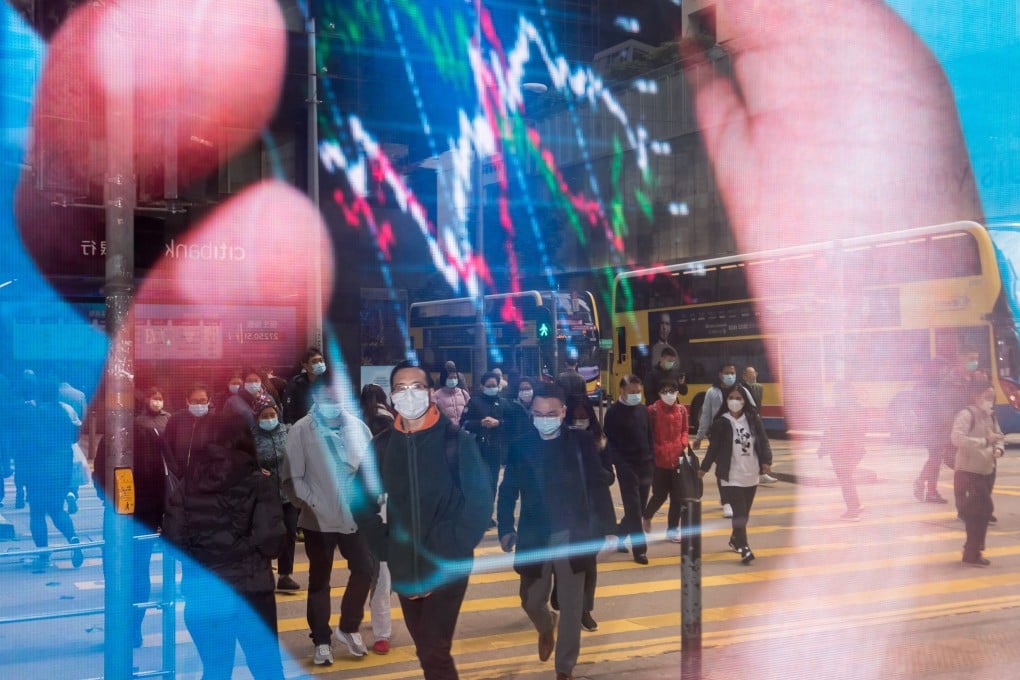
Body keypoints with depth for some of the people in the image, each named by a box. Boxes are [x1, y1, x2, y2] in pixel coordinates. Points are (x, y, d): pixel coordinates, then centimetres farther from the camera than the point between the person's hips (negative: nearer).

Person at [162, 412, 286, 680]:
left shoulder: (187, 483, 2)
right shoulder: (258, 483, -7)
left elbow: (173, 539, -3)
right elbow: (270, 542, -14)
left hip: (200, 594, 3)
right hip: (248, 592, -3)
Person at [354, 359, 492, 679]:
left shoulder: (456, 441, -8)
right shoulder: (382, 445, 4)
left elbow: (480, 499, -9)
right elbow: (362, 499, 14)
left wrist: (456, 545, -14)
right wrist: (383, 545, 4)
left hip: (447, 565, -4)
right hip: (403, 567, 4)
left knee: (434, 651, -10)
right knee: (426, 649, 15)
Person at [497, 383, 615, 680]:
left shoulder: (581, 442, -4)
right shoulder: (521, 446, -1)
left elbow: (597, 485, -4)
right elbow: (508, 491, 3)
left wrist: (602, 526, -9)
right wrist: (506, 528, -6)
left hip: (572, 535, -1)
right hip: (533, 537, 1)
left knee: (571, 605, 4)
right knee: (531, 601, 12)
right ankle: (546, 628, 47)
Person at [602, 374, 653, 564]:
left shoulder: (643, 410, 11)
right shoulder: (613, 412, -6)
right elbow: (608, 440, -8)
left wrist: (650, 458, 9)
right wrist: (618, 461, -14)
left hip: (645, 465, 6)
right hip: (626, 466, -6)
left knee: (639, 507, 12)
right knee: (633, 507, -7)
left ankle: (621, 537, 31)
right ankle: (639, 549, -4)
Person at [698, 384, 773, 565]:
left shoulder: (753, 420, 2)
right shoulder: (721, 422, -6)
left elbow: (763, 441, 0)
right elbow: (714, 447, 0)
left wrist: (766, 460, -14)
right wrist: (704, 468, 3)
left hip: (751, 475, 4)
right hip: (731, 476, -4)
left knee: (745, 513, 15)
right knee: (739, 513, -11)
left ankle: (735, 540, 37)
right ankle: (744, 549, -10)